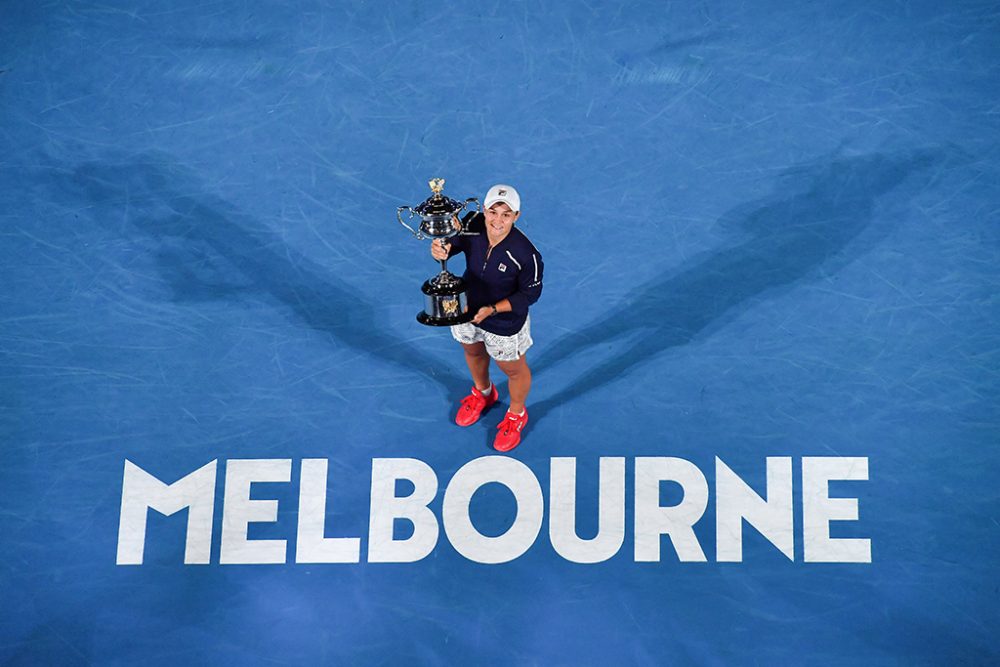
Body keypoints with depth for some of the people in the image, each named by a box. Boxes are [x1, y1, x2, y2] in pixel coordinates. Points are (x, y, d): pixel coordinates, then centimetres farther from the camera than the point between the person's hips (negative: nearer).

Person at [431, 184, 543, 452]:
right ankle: (483, 393, 68)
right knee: (473, 352, 33)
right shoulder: (473, 225, -26)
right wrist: (442, 249, -34)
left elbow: (530, 293, -22)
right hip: (467, 309, 5)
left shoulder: (525, 254, -35)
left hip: (505, 323, -5)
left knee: (513, 369, 22)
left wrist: (492, 309, -29)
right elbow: (453, 241, -9)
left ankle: (516, 415, 55)